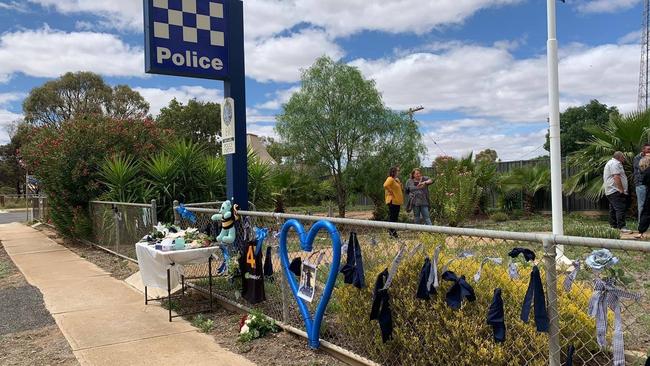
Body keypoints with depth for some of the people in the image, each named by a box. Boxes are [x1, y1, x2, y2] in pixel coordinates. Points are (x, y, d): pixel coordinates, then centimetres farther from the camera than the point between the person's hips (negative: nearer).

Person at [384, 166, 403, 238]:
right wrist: (391, 192, -21)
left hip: (397, 201, 10)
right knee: (392, 216, -6)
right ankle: (391, 231, -1)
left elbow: (400, 188, 35)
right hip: (392, 201, -10)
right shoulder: (390, 179, -13)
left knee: (395, 216, 12)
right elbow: (385, 185, -31)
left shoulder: (397, 179, 17)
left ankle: (393, 231, 19)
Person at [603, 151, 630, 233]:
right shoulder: (615, 163, -10)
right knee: (620, 209, -16)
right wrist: (621, 190, -20)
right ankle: (622, 227, -21)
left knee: (613, 209, 13)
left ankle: (613, 226, 17)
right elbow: (616, 177, -20)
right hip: (616, 191, -11)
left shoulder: (610, 163, 25)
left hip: (610, 191, 11)